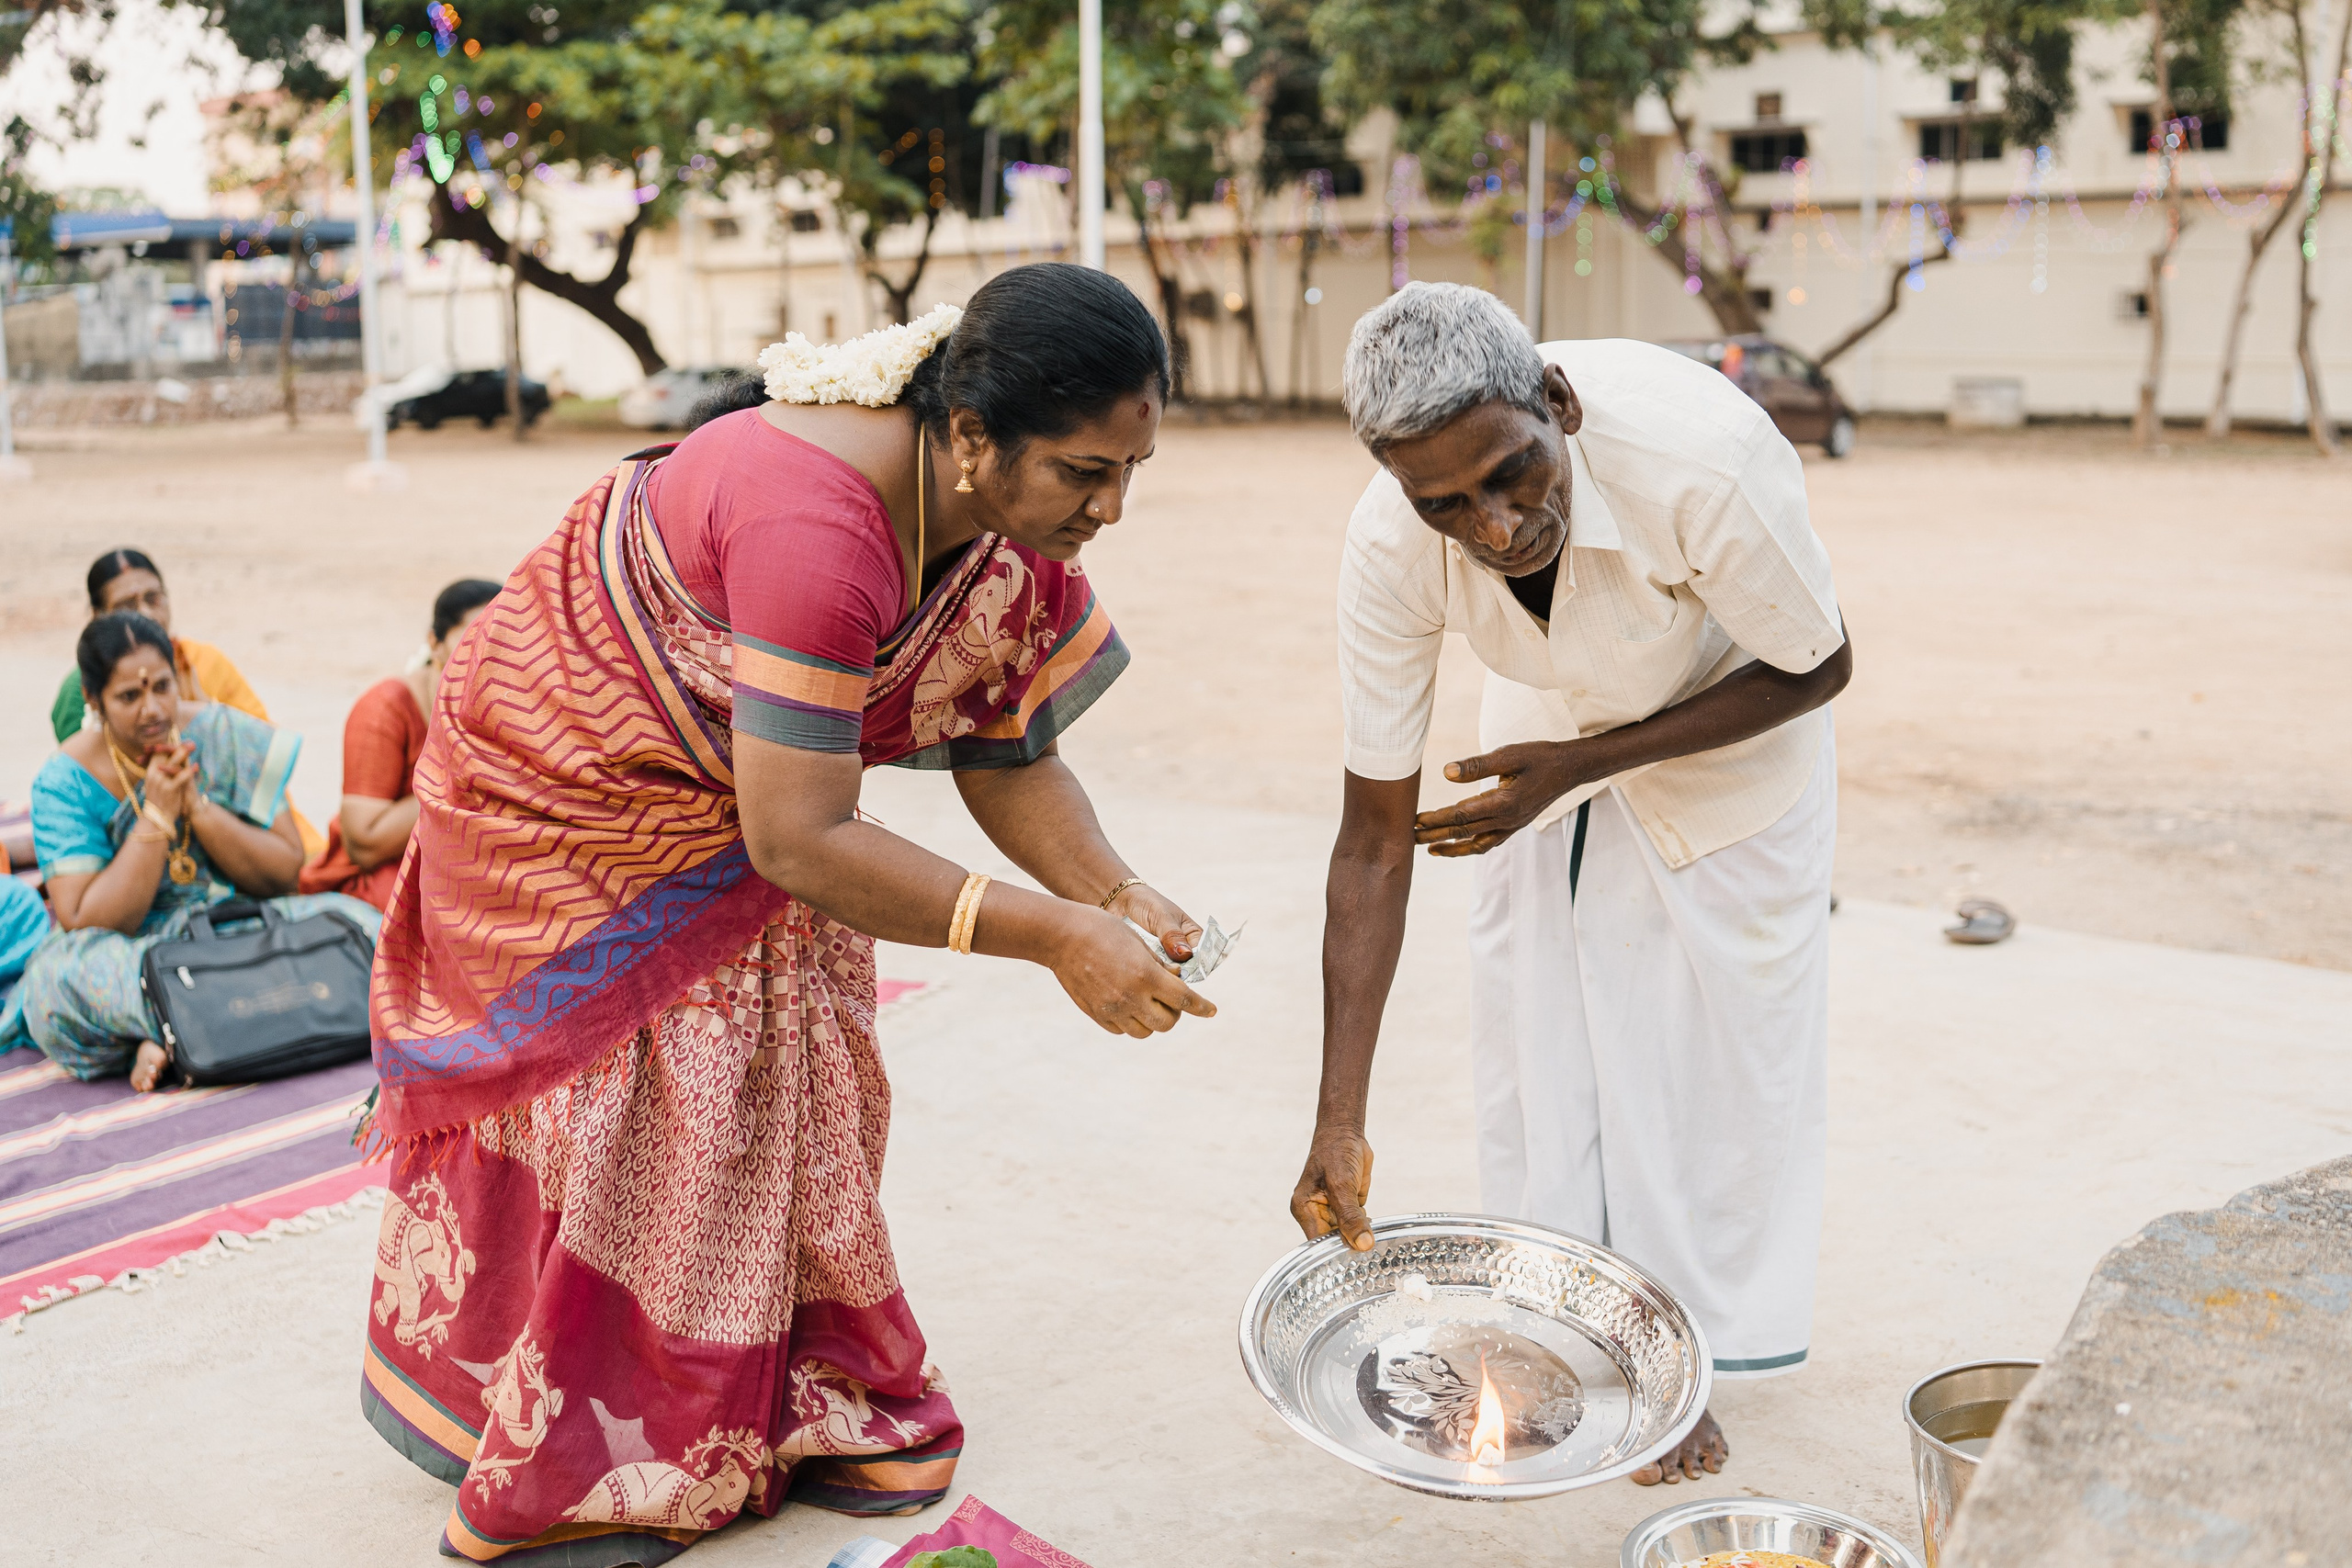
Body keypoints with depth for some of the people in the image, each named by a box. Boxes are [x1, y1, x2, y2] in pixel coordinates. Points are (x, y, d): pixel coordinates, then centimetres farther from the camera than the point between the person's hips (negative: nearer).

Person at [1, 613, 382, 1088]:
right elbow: (86, 925, -16)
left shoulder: (226, 734, -3)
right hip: (126, 954, -2)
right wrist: (157, 814, -21)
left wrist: (197, 805, -17)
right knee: (61, 974, -35)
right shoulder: (65, 781, -8)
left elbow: (285, 874, -4)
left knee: (354, 920, -25)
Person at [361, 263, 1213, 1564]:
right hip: (567, 789, -7)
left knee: (791, 1078, 8)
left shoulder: (1017, 535, -16)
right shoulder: (817, 523, -42)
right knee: (615, 1099, -2)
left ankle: (794, 1407, 24)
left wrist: (1112, 891, -25)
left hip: (740, 811, 7)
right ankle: (571, 1460, 16)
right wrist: (1054, 937, -41)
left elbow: (1006, 754, -7)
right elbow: (797, 840, -42)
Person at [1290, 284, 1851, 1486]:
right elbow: (1376, 843, -25)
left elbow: (1816, 669, -23)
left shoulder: (1702, 461, -43)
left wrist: (1584, 763, -32)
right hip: (1555, 724, 3)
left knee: (1720, 1037, 0)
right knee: (1528, 1022, 4)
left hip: (1734, 723, -2)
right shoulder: (1390, 552, -32)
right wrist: (1340, 1123, -27)